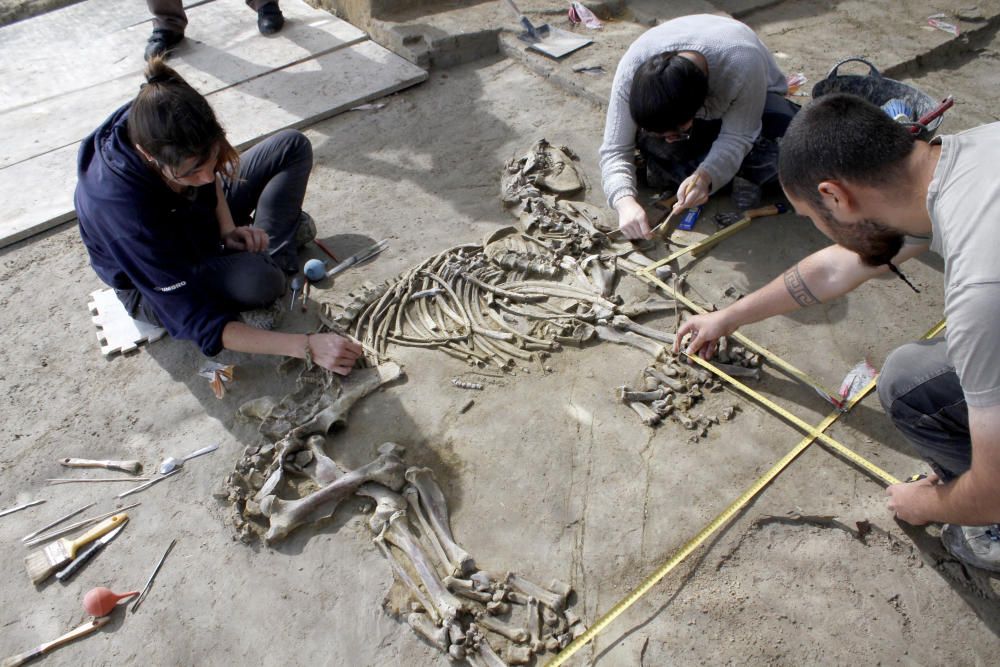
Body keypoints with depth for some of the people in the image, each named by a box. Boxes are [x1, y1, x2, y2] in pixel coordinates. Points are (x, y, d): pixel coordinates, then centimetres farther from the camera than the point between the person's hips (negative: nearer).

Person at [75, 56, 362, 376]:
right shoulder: (122, 209, -42)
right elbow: (195, 322, -41)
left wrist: (227, 228, -16)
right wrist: (306, 346, -46)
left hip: (198, 217, 6)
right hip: (154, 285, -5)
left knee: (293, 146, -3)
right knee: (255, 279, -40)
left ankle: (272, 255, -9)